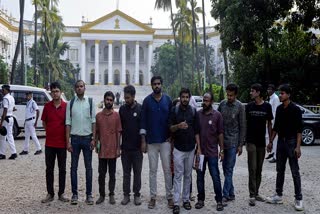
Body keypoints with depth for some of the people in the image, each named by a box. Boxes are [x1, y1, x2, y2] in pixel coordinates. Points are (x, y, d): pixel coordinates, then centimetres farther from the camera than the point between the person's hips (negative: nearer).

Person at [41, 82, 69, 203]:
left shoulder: (66, 106, -3)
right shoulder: (47, 106, 2)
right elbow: (44, 123, 12)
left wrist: (68, 139, 2)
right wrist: (51, 132, 5)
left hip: (62, 143, -1)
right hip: (49, 143, 1)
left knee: (62, 169, 7)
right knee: (49, 169, 8)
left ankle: (61, 193, 18)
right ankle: (50, 193, 18)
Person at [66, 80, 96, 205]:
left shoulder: (90, 102, 3)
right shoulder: (70, 103, 4)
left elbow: (93, 121, 1)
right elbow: (68, 123, 2)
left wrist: (93, 139, -5)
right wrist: (68, 141, -3)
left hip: (87, 138, 0)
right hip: (75, 138, 1)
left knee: (88, 167, 5)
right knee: (74, 167, 6)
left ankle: (89, 194, 13)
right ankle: (74, 194, 15)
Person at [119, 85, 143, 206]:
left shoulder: (140, 109, -3)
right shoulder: (122, 109, 4)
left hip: (137, 147, -2)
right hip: (125, 147, 2)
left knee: (137, 173, 7)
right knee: (126, 173, 9)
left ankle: (137, 195, 18)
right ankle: (126, 195, 19)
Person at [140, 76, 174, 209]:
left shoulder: (168, 100, 3)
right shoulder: (147, 101, 1)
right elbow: (143, 121, 0)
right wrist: (143, 140, -4)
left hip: (165, 140, 0)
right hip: (151, 141, 0)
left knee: (167, 169, 3)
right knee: (152, 170, 6)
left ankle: (169, 197, 12)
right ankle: (152, 197, 15)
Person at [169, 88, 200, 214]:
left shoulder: (193, 111, 4)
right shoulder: (174, 110, -1)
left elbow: (196, 131, 5)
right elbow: (170, 128, -3)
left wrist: (199, 147, -1)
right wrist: (178, 126, -24)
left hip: (190, 149, 2)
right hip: (178, 148, -2)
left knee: (188, 175, 11)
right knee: (178, 175, -2)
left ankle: (186, 199, 22)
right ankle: (176, 202, 1)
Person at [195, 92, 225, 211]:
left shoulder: (217, 115, -3)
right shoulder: (197, 114, 2)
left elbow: (220, 133, 0)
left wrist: (222, 150, -2)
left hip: (212, 152, -2)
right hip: (200, 151, 2)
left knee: (215, 177, 2)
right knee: (200, 177, 10)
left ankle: (219, 200, 14)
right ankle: (201, 199, 22)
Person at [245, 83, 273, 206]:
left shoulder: (267, 106, 0)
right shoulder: (249, 106, -1)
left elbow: (269, 124, 6)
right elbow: (244, 123, 4)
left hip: (262, 142, 2)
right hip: (251, 141, -2)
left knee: (259, 169, 10)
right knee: (252, 168, -4)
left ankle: (256, 193, 22)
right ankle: (252, 195, 0)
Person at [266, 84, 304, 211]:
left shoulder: (295, 109, -10)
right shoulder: (279, 109, 9)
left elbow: (299, 129, -13)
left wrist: (298, 146, -19)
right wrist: (271, 141, 13)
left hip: (291, 142, -6)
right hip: (281, 141, 6)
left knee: (295, 172, -2)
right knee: (280, 170, 11)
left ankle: (298, 199, 5)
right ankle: (278, 196, 20)